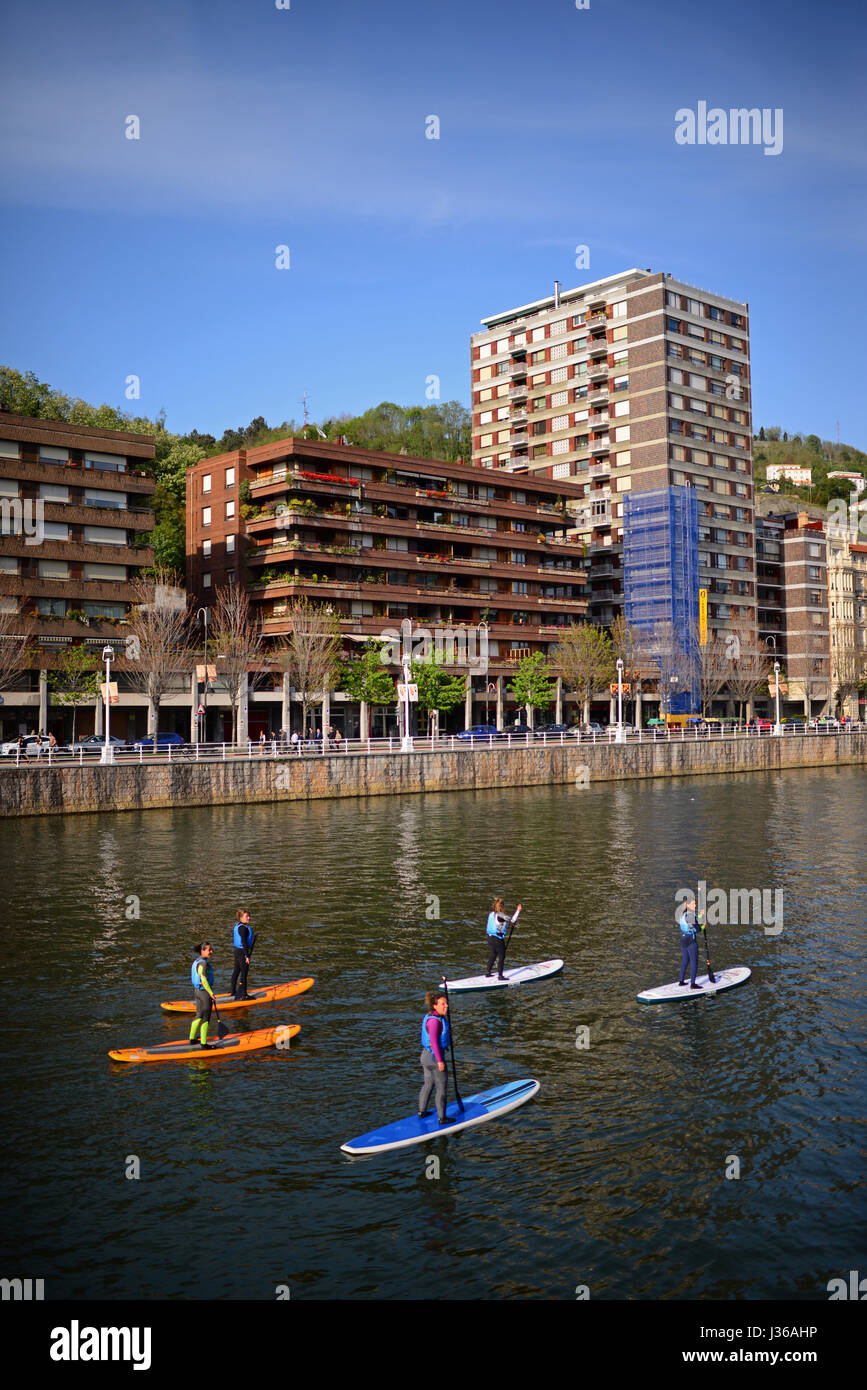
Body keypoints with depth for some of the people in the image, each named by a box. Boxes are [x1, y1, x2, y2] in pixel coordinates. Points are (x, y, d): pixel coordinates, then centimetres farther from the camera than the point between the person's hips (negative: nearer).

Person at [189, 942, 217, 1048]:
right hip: (204, 992, -9)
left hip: (197, 991, 9)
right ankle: (203, 1043, 8)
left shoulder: (197, 961, 8)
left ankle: (192, 1038, 32)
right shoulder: (203, 963, -22)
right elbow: (204, 980, -25)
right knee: (205, 1018, 1)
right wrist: (211, 993, -19)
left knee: (199, 1015, 22)